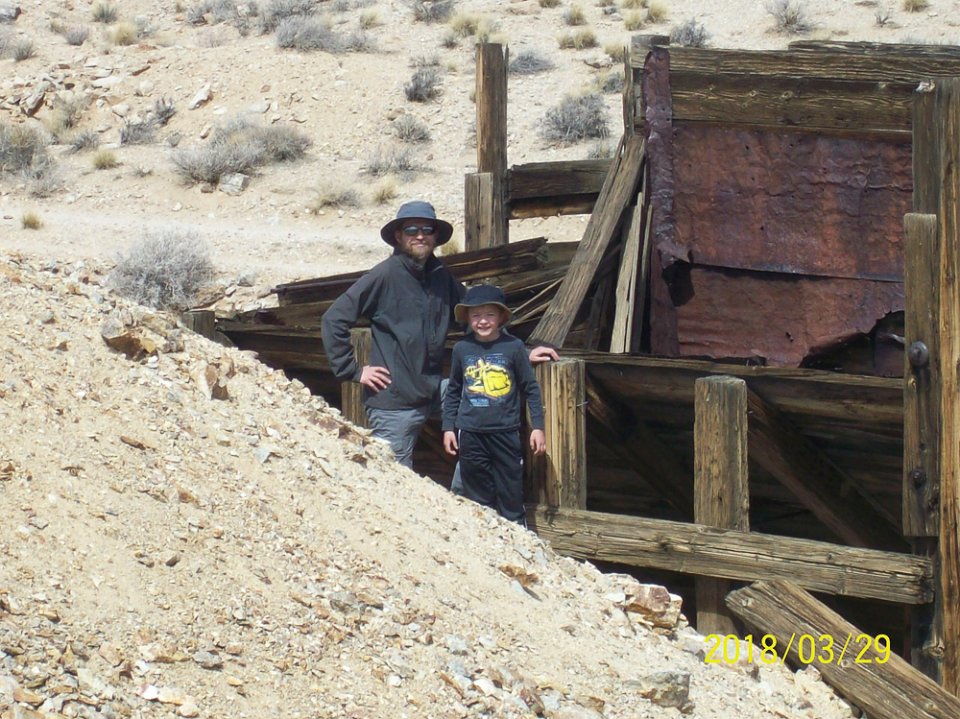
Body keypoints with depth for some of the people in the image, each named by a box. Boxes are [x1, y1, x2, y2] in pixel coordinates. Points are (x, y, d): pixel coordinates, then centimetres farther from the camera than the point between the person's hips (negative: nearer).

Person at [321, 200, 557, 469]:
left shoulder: (441, 276, 9)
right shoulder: (385, 276, -10)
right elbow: (333, 320, -10)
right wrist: (353, 370, -11)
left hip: (431, 394, 6)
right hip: (393, 402, -6)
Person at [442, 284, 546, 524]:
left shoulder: (513, 347, -4)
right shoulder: (462, 349, 3)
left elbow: (531, 388, 2)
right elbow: (453, 391, 13)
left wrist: (537, 426, -1)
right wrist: (448, 427, 11)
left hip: (505, 432, -2)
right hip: (470, 433, 2)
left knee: (511, 496, 2)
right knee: (477, 497, 9)